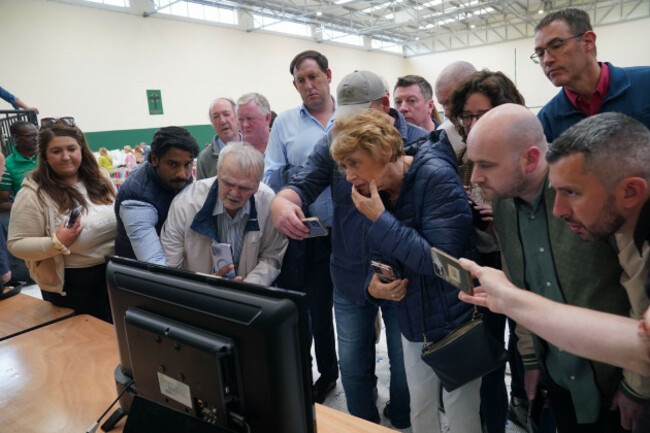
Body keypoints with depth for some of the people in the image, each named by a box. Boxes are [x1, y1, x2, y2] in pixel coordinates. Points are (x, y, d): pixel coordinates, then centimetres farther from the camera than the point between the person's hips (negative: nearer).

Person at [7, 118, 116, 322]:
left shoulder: (100, 177, 2)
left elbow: (119, 213, 16)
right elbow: (17, 244, -14)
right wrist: (56, 243, -28)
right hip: (70, 285, -4)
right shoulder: (33, 194, -14)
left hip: (115, 273, 5)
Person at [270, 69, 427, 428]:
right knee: (352, 367, 19)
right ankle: (364, 424, 45)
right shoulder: (333, 143, 0)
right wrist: (282, 202, -29)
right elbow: (303, 184, -5)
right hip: (350, 277, 3)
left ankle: (401, 422, 48)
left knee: (405, 366, 18)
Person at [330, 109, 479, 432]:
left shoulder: (436, 177, -22)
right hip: (413, 329, 6)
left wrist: (380, 219, -27)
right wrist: (374, 284, -14)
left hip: (455, 325, -6)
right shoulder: (376, 192, -1)